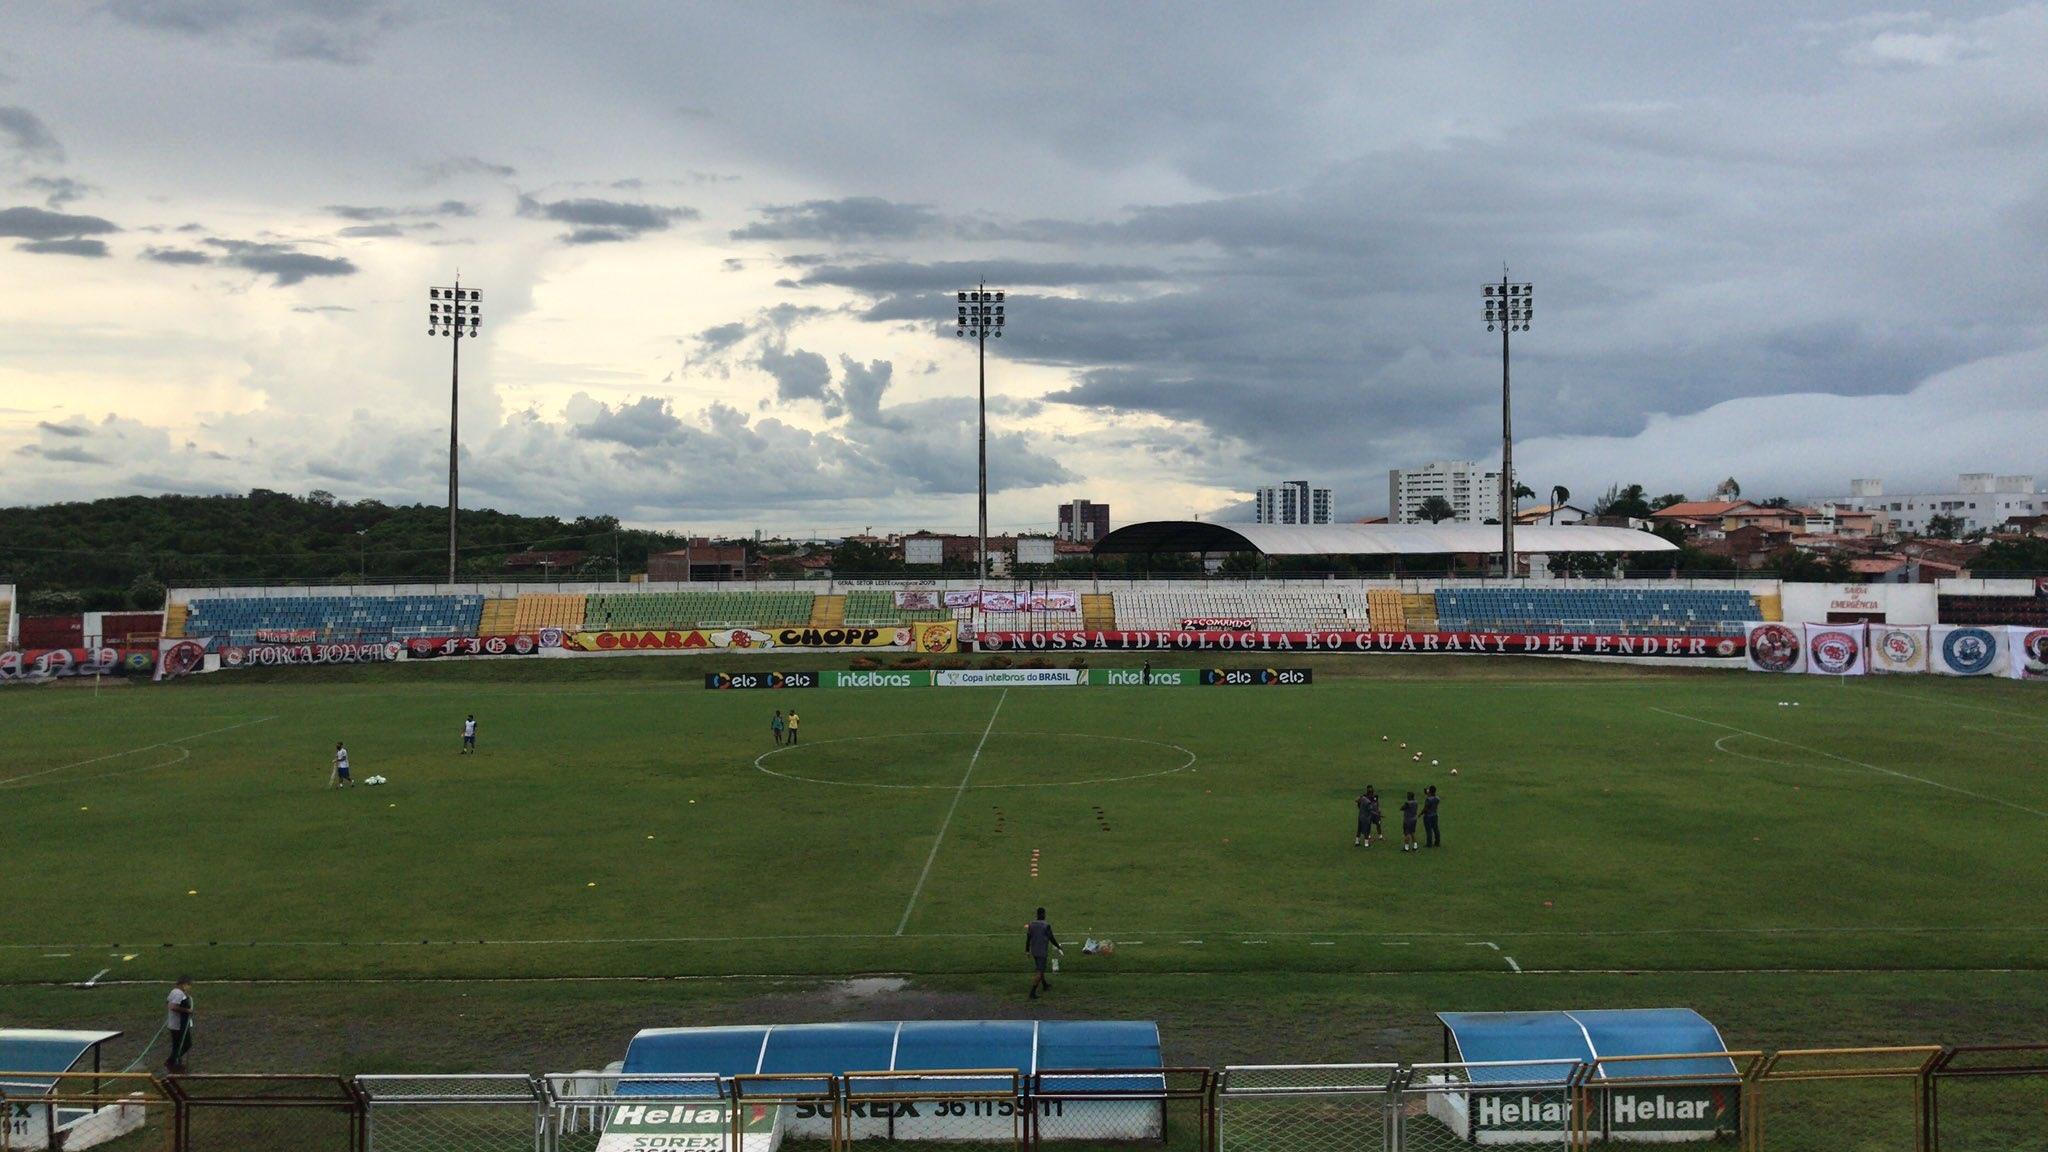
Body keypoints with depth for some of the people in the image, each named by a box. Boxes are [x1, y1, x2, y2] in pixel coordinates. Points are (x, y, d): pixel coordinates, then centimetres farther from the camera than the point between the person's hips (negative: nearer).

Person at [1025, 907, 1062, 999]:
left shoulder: (1031, 925, -3)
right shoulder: (1046, 926, -18)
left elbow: (1028, 939, 2)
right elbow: (1052, 939, -11)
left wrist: (1027, 950, 13)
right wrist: (1059, 947, 4)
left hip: (1034, 951, 6)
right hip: (1042, 952, -6)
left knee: (1040, 968, 26)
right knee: (1039, 972, -2)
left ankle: (1045, 985, 46)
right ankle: (1032, 992, -9)